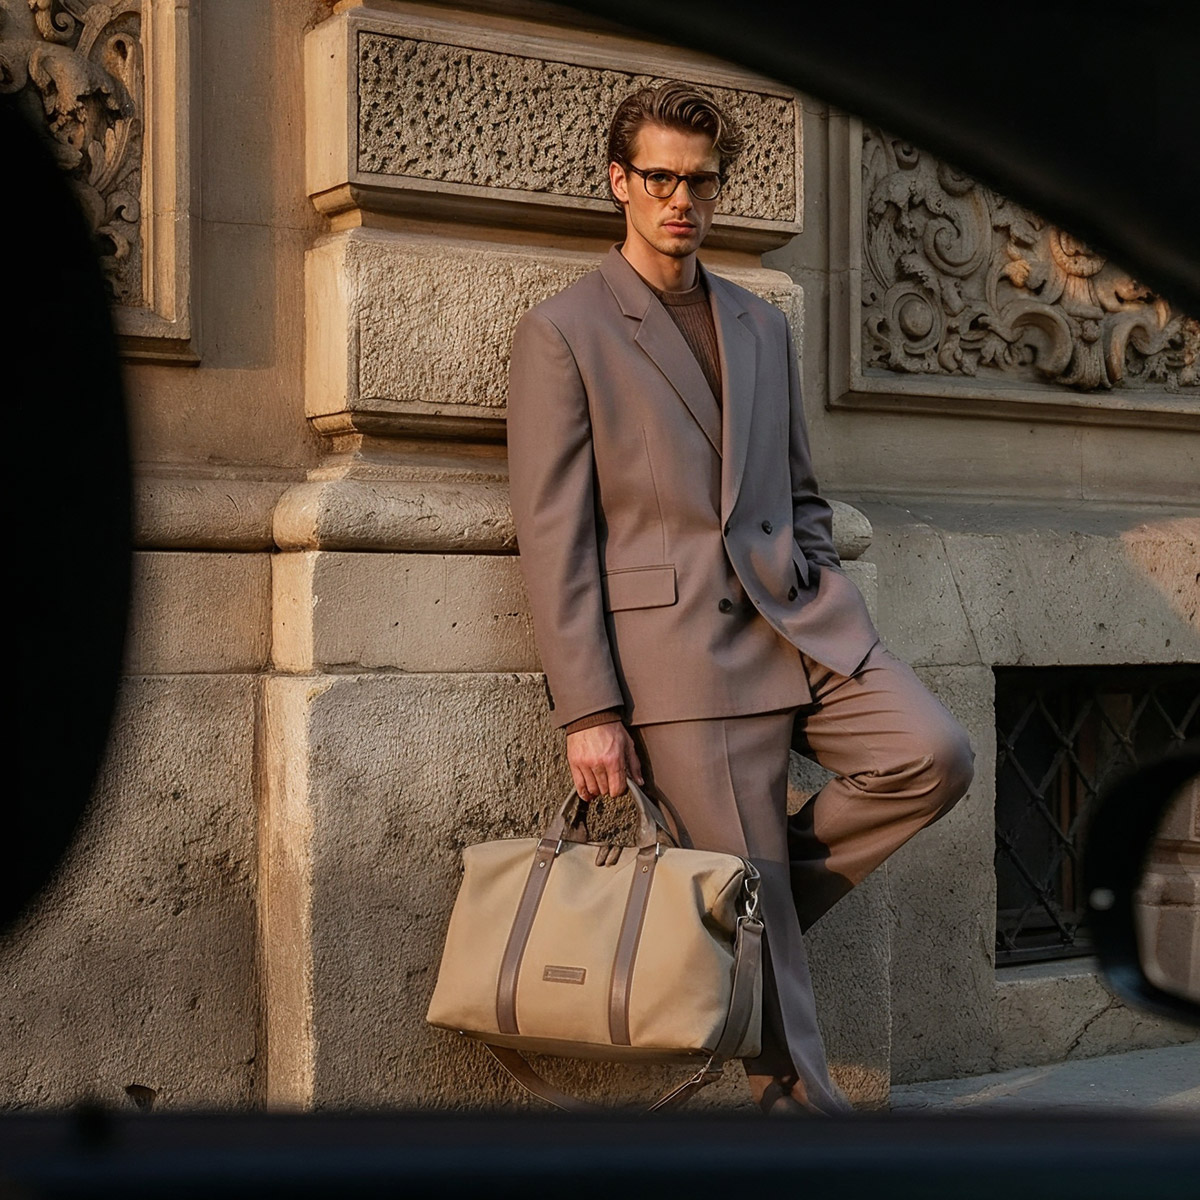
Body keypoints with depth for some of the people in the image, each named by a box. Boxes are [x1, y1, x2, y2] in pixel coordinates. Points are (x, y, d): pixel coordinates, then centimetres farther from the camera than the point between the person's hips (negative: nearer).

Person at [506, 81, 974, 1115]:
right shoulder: (562, 332, 1)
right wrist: (588, 711, -10)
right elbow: (552, 536, -4)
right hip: (678, 644, -5)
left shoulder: (763, 325, 18)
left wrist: (814, 589, 6)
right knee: (749, 900, -5)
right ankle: (800, 1103, 11)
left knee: (934, 756, -15)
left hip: (799, 619, 5)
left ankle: (756, 902, 7)